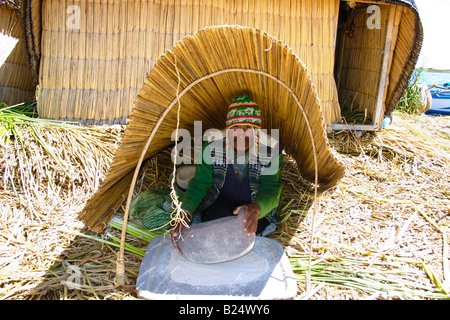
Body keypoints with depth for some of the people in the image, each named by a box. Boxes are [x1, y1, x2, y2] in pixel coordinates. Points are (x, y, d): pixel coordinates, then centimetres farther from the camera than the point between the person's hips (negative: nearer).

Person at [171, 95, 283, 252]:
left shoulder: (270, 153, -19)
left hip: (257, 209, 0)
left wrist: (256, 208, -50)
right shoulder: (212, 149, -16)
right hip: (221, 202, 1)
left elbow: (271, 191, -24)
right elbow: (199, 185, -14)